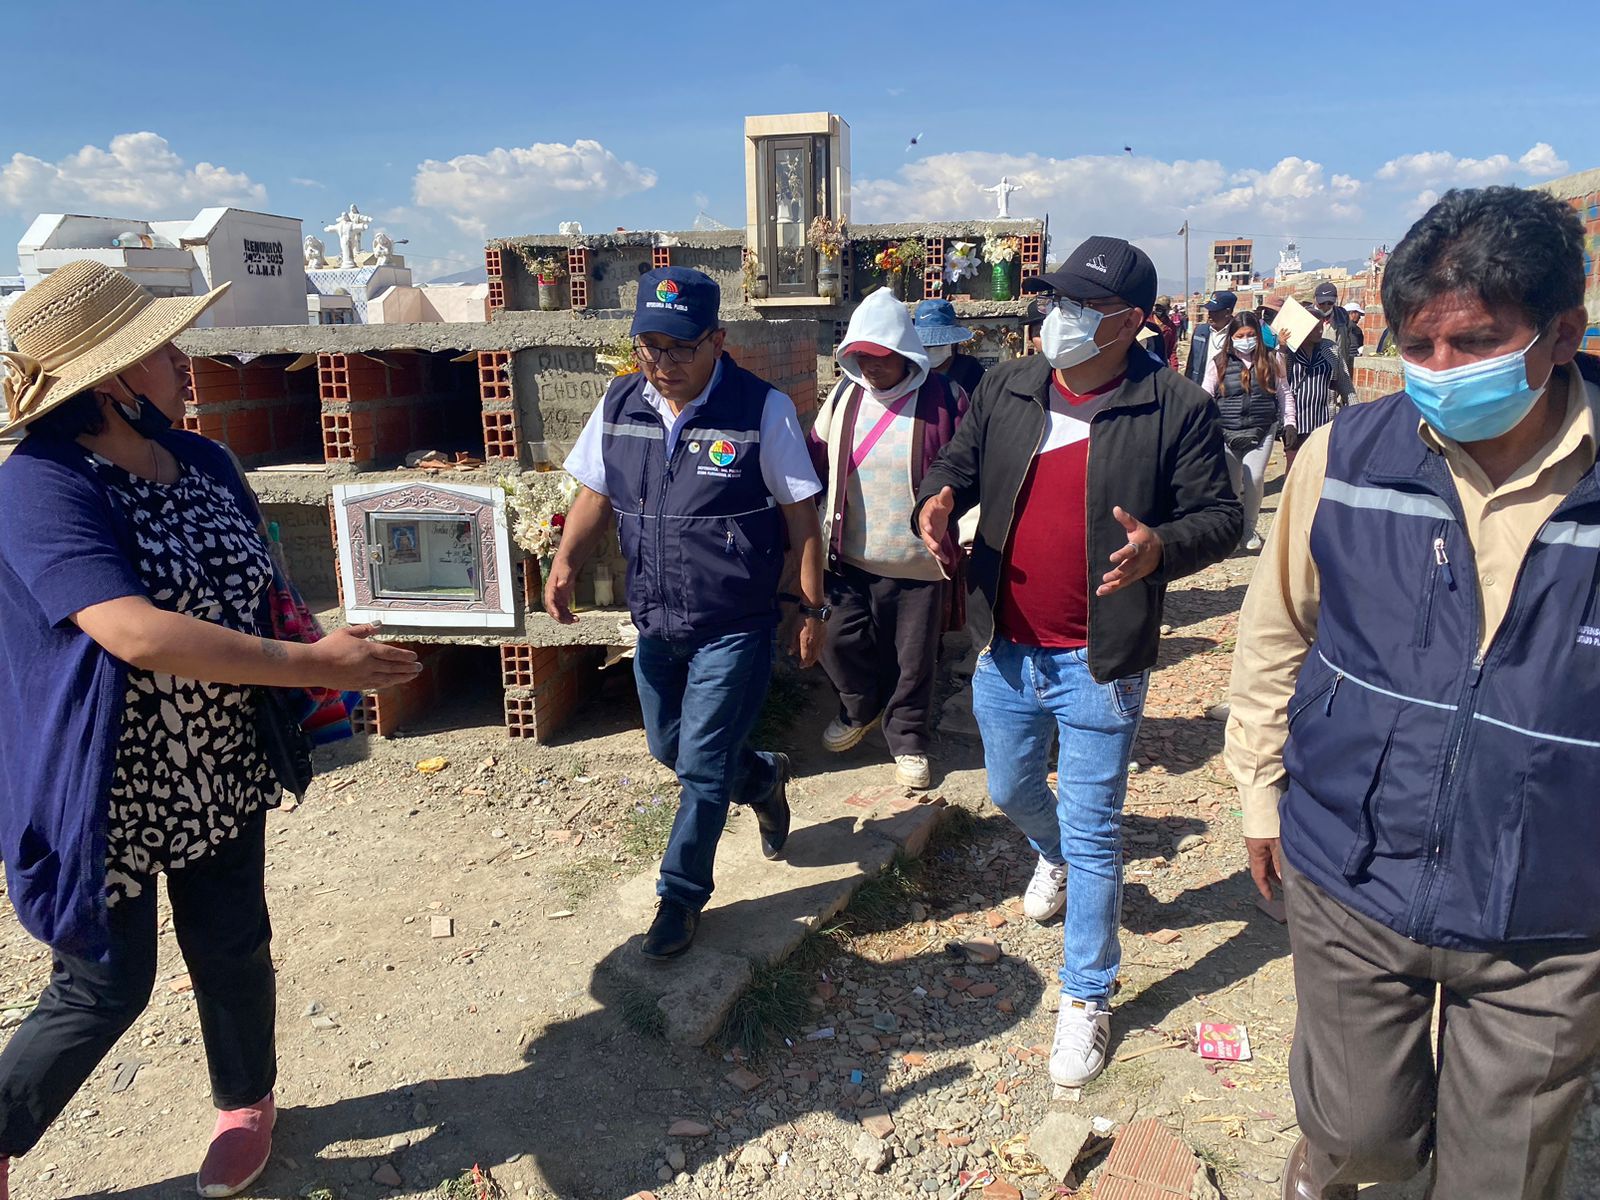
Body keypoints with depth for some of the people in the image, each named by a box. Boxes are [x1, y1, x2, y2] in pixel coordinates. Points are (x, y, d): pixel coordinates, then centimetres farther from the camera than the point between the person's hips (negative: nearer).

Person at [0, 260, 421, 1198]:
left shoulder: (205, 462, 2)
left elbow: (257, 591, 14)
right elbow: (139, 634, -34)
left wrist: (321, 642, -4)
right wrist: (312, 665, -31)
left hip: (221, 774, 6)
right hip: (106, 792, -6)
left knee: (232, 949, 18)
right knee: (107, 989, 8)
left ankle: (247, 1101, 44)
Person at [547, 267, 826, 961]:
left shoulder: (761, 409, -14)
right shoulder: (620, 405, -1)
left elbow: (800, 512, -9)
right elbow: (595, 493, 9)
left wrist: (813, 609, -8)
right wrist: (566, 562, -7)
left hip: (735, 627, -6)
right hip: (656, 620, 6)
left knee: (701, 767, -1)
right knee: (668, 748, 20)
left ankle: (681, 895, 22)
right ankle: (763, 779, 48)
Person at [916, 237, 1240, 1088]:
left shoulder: (1176, 410, -10)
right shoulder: (1007, 388, 2)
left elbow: (1220, 518, -7)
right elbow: (959, 462, 14)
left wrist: (1161, 548, -29)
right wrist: (941, 496, -10)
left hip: (1098, 664, -5)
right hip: (1006, 650, 5)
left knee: (1093, 834, 4)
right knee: (1012, 792, 25)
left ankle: (1087, 1000, 23)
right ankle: (1052, 855, 61)